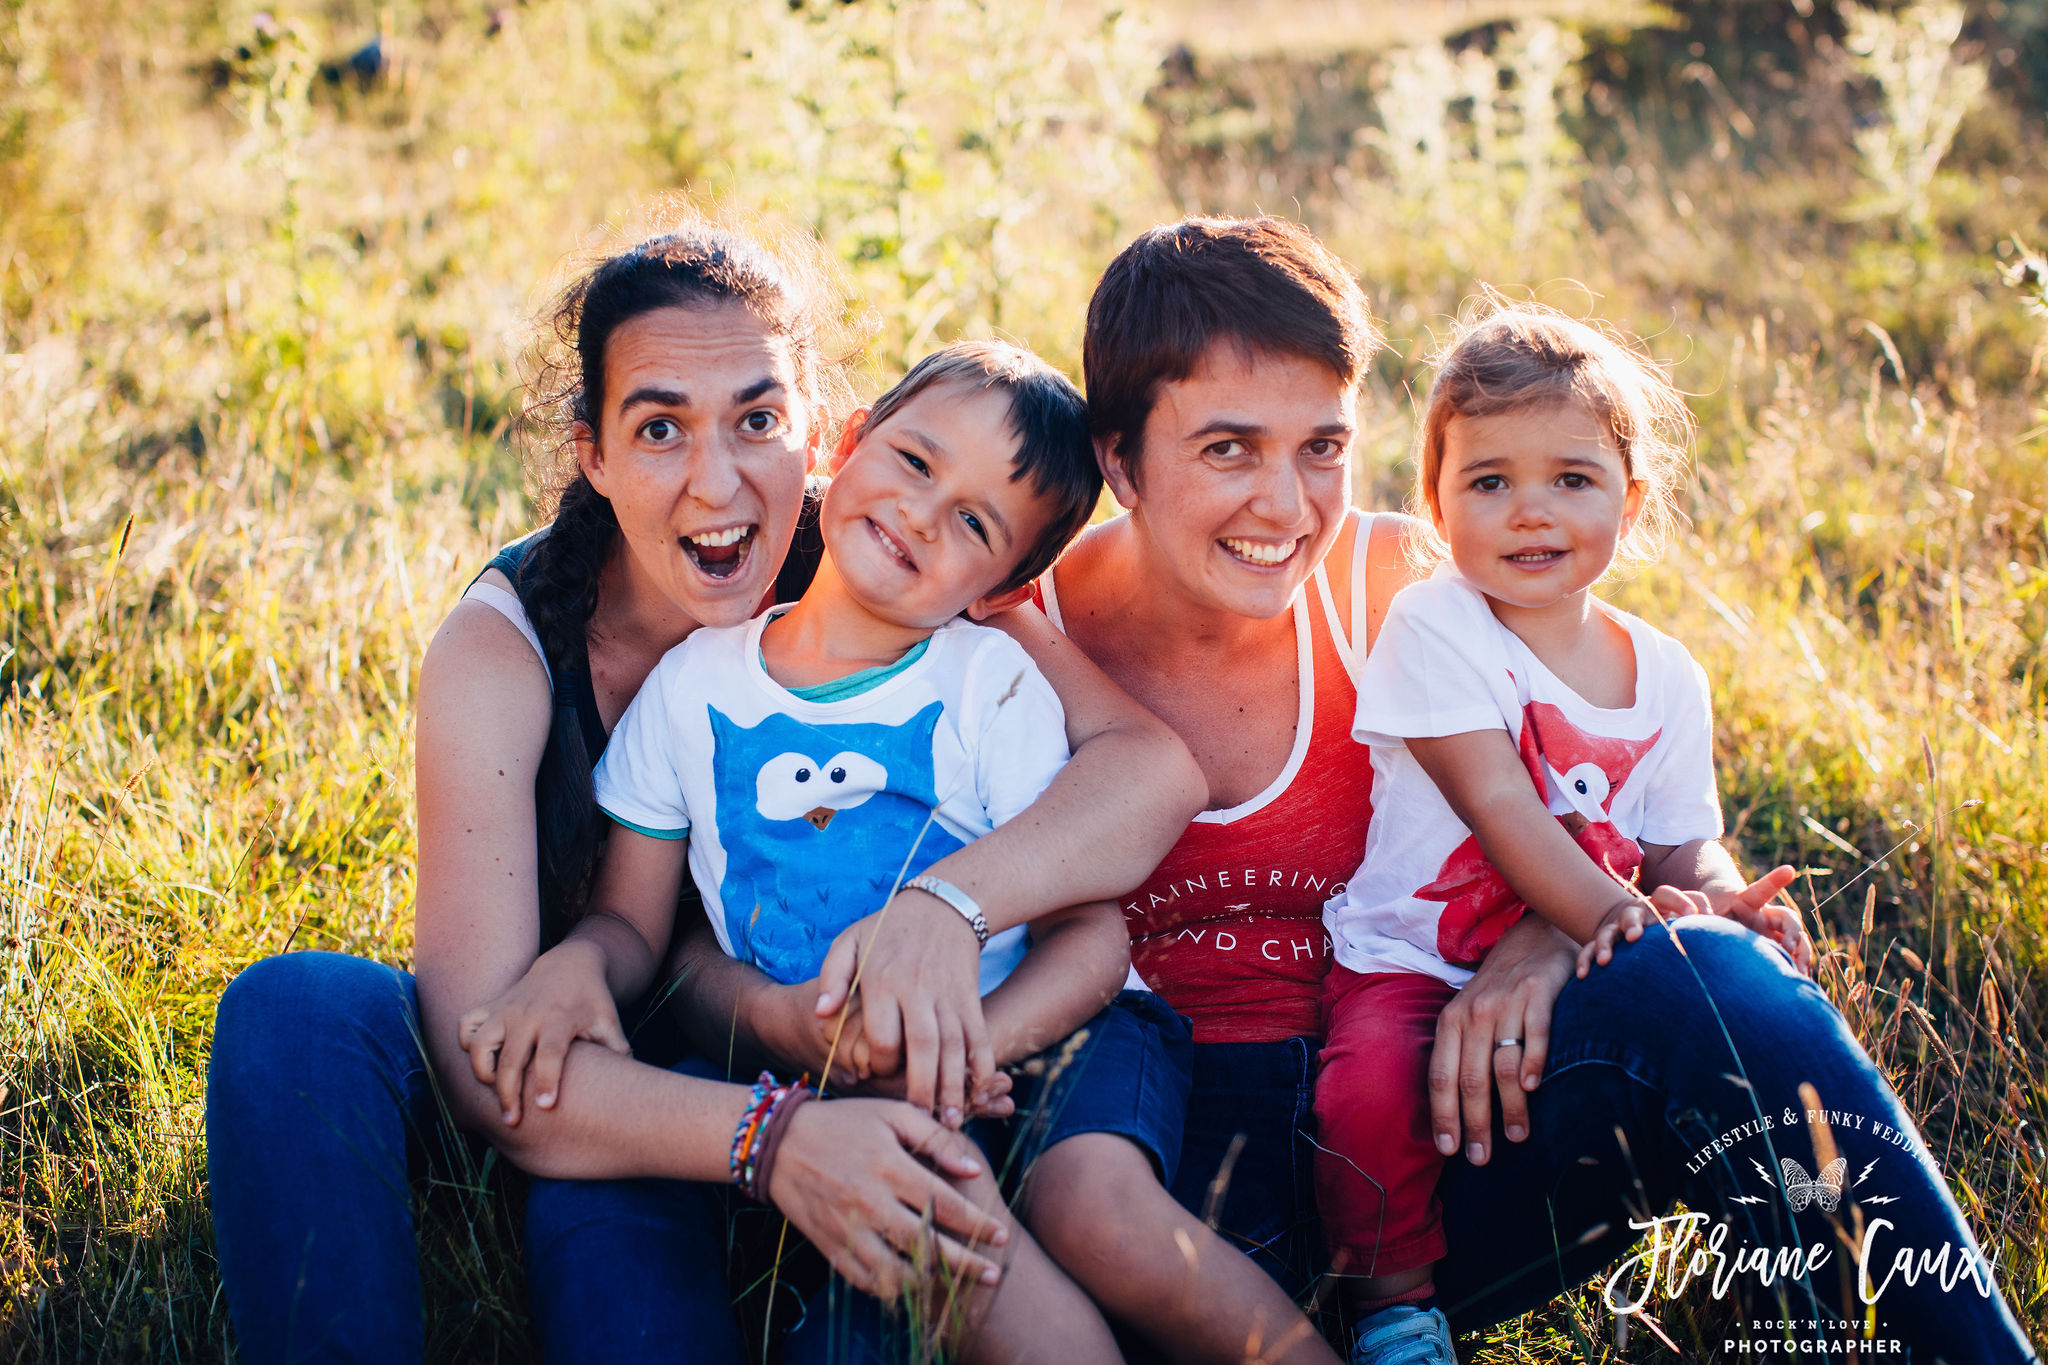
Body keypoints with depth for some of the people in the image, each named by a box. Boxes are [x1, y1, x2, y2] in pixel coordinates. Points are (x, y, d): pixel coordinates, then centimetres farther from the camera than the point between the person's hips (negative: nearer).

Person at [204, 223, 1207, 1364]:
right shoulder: (502, 652, -21)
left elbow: (1153, 764, -26)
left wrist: (948, 902, -45)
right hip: (574, 1067, 1)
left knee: (613, 1203, -35)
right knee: (294, 1011, -28)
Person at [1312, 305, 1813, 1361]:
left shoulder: (1667, 678, 7)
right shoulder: (1433, 626, -9)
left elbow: (1683, 845, 8)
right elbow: (1496, 802, -19)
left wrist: (1716, 897, -17)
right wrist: (1610, 911, -33)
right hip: (1412, 965, -4)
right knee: (1374, 1090, -33)